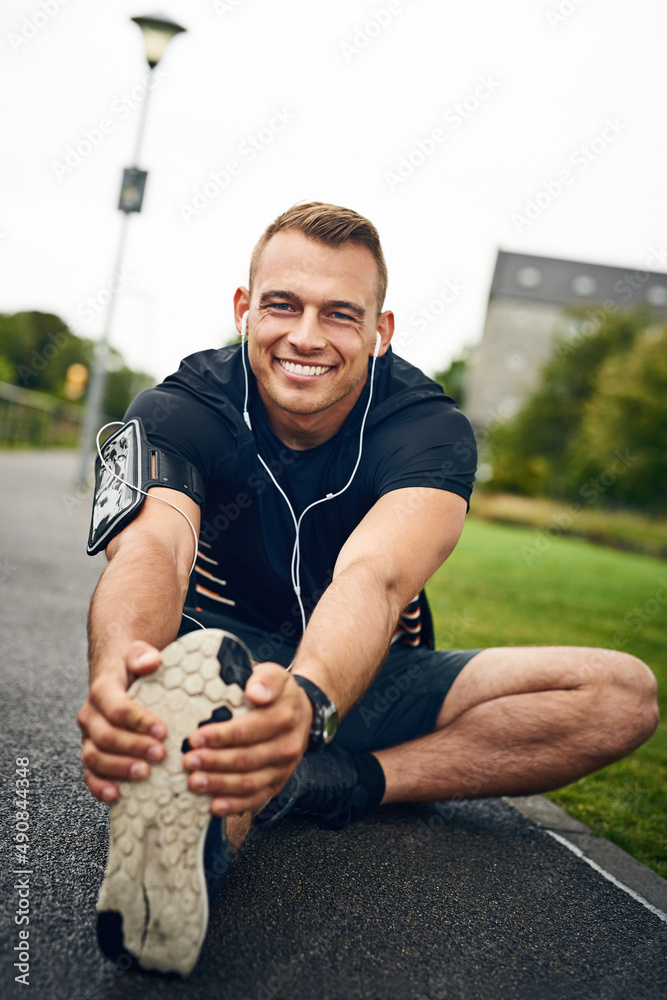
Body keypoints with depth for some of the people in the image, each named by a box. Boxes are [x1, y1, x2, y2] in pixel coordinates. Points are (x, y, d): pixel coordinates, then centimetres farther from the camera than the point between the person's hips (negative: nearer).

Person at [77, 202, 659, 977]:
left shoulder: (428, 427, -17)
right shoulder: (178, 410, -14)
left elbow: (373, 577, -37)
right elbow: (152, 547, -36)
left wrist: (307, 701, -60)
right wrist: (118, 671, -60)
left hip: (366, 681, 0)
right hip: (224, 660, 0)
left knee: (624, 693, -22)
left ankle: (332, 784, -31)